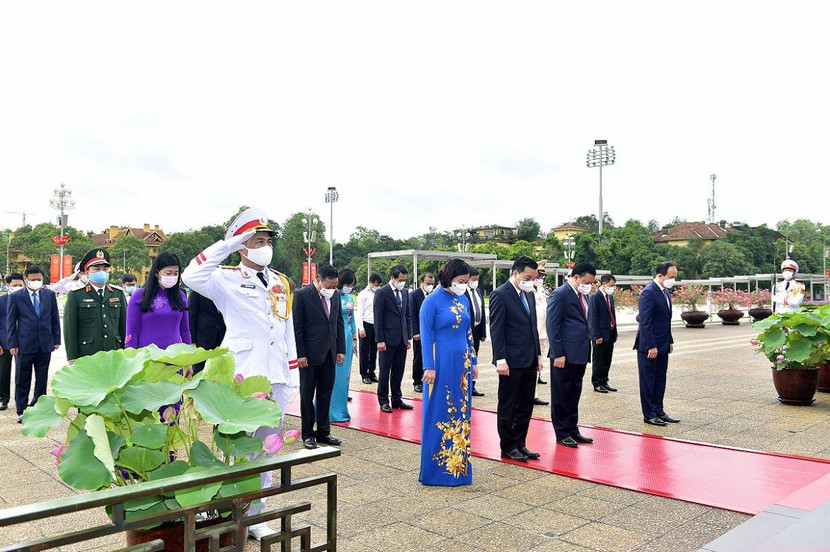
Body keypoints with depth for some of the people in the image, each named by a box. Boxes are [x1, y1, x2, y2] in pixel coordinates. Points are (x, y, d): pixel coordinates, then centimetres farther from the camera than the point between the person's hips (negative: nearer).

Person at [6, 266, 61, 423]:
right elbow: (10, 322, 1)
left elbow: (55, 319, 10)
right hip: (24, 345, -2)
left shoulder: (50, 295, 6)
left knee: (42, 380, 10)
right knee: (22, 381, 5)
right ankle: (22, 412, 16)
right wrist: (12, 344, -4)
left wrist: (56, 340, 6)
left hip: (45, 345, 3)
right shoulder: (15, 297, -1)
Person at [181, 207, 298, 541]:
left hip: (276, 379, 6)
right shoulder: (227, 280, -3)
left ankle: (255, 516, 27)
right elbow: (191, 276, -25)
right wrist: (228, 244, -20)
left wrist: (292, 376, 11)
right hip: (242, 378, -5)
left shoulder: (281, 283, 13)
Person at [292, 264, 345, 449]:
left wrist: (341, 349, 6)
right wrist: (300, 354, -14)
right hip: (310, 354, -5)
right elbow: (297, 327, -11)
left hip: (329, 353, 5)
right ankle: (308, 434, 17)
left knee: (326, 393, 12)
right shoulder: (302, 295, -11)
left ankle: (323, 432, 23)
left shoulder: (336, 294, 6)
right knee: (307, 394, 6)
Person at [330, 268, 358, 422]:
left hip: (347, 339, 7)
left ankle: (341, 409, 20)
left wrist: (354, 340, 21)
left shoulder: (350, 298, 13)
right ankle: (333, 411, 5)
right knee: (335, 374, -4)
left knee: (344, 374, 11)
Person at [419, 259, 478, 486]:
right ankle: (435, 468, 13)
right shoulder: (432, 301, -9)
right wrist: (429, 367, -14)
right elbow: (426, 335, -10)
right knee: (439, 414, 1)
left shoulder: (464, 300, 10)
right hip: (441, 364, -6)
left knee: (461, 414, 10)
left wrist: (473, 361, 14)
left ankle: (458, 465, 22)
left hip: (462, 364, 7)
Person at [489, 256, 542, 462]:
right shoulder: (500, 295, -11)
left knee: (526, 406, 13)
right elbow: (496, 330, -14)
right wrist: (501, 359, -18)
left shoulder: (529, 294, 14)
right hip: (511, 362, -8)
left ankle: (520, 444, 24)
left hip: (529, 361, 8)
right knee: (508, 407, 5)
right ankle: (507, 447, 16)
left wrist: (538, 354, 15)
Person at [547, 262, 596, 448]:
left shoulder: (583, 295, 15)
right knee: (561, 395, 3)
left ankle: (572, 429, 26)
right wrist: (558, 354, -18)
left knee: (574, 394, 16)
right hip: (565, 355, -8)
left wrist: (587, 351, 14)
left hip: (580, 354, 8)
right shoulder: (559, 294, -11)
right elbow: (552, 326, -15)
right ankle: (562, 433, 12)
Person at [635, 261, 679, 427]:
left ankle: (658, 411, 25)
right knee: (648, 381, 2)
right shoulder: (649, 292, -18)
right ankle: (649, 415, 10)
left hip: (662, 345, 9)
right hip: (649, 346, -9)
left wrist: (670, 341, 15)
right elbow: (645, 322, -21)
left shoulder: (666, 291, 11)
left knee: (660, 380, 15)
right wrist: (651, 346, -22)